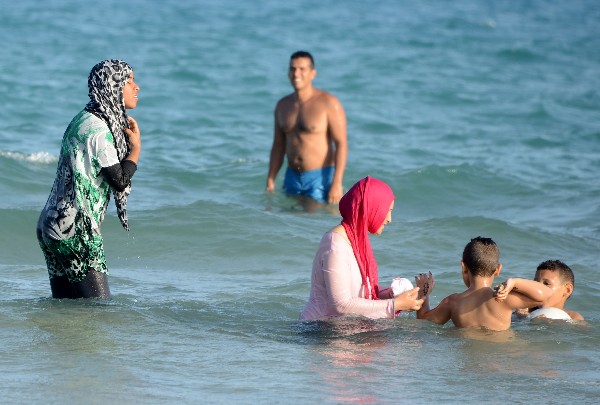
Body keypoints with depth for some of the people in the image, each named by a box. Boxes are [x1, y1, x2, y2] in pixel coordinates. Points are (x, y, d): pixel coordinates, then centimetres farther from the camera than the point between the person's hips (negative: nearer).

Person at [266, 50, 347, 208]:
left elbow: (341, 144, -12)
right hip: (292, 178, 6)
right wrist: (270, 180, 10)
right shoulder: (283, 105, 11)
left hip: (320, 178, -6)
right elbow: (278, 145, 17)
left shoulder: (328, 103, -9)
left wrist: (336, 183, -19)